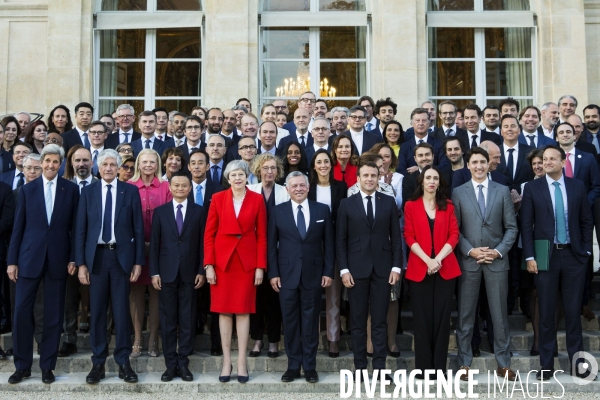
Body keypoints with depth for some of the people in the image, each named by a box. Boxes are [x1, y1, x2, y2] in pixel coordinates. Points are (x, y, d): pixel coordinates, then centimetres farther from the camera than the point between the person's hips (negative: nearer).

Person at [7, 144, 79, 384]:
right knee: (21, 311, 0)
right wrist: (12, 261, 0)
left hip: (58, 259, -1)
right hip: (29, 257, 1)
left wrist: (73, 258, -3)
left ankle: (47, 366, 16)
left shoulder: (71, 189, 3)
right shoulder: (27, 189, 6)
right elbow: (18, 227, 4)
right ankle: (22, 365, 14)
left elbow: (75, 226, 3)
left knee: (54, 315, 5)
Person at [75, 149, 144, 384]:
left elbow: (138, 228, 2)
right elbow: (80, 229, 4)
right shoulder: (88, 192, 6)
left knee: (122, 310, 3)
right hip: (96, 256, 1)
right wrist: (81, 263, -3)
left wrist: (138, 261, -3)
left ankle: (123, 362, 13)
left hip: (121, 256, -1)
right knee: (97, 311, 6)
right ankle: (98, 363, 16)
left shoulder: (130, 191, 3)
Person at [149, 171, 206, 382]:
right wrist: (154, 272, -2)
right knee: (168, 321, 4)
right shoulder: (160, 211, 7)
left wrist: (201, 271, -3)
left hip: (189, 273, -1)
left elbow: (202, 243, 3)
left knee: (187, 321, 3)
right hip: (167, 272, 1)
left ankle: (183, 364, 11)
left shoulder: (199, 211, 5)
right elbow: (154, 244, 4)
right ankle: (170, 364, 12)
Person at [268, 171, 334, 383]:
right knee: (290, 321, 6)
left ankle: (310, 366, 16)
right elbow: (272, 245, 3)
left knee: (310, 320, 6)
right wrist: (273, 273, -3)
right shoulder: (277, 211, 4)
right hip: (287, 274, 0)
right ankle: (293, 365, 16)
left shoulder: (322, 210, 5)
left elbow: (329, 244, 5)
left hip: (313, 274, 0)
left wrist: (328, 271, -1)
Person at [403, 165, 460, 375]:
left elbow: (454, 235, 2)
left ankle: (440, 367, 10)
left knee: (442, 317, 2)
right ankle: (423, 367, 9)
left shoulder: (448, 205, 9)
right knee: (422, 317, 1)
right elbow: (409, 237, -1)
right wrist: (427, 260, -13)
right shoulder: (411, 205, 5)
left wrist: (438, 259, -11)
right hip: (419, 268, -1)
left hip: (445, 268, 1)